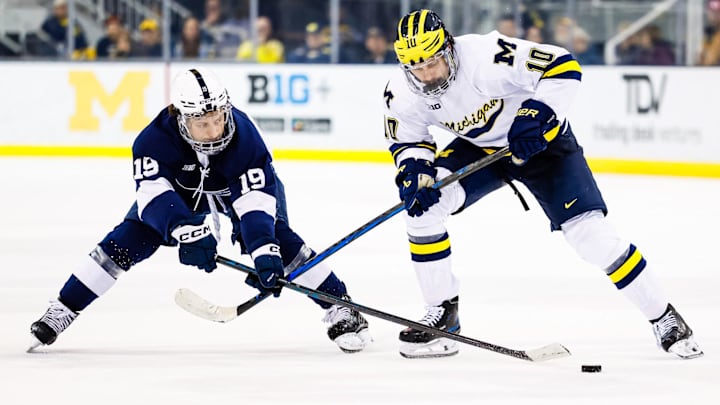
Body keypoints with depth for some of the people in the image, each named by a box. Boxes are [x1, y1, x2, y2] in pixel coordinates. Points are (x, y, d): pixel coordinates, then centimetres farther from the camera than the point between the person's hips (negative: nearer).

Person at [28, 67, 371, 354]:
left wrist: (265, 254, -52)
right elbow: (153, 192, -44)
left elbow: (255, 200, -41)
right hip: (181, 188, 1)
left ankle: (340, 308, -8)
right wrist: (185, 229, -61)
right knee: (129, 239, -13)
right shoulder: (156, 139, -36)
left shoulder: (243, 134, -38)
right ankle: (61, 311, -3)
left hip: (240, 185, -1)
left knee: (277, 239, -22)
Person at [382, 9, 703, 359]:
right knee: (423, 203, -18)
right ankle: (442, 314, -4)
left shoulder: (487, 55, -35)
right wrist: (413, 172, -24)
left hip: (540, 141, -5)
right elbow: (407, 142, -4)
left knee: (589, 230, -15)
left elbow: (562, 67, -30)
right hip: (478, 148, 5)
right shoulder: (402, 93, -19)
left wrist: (538, 114, -40)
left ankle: (662, 318, 0)